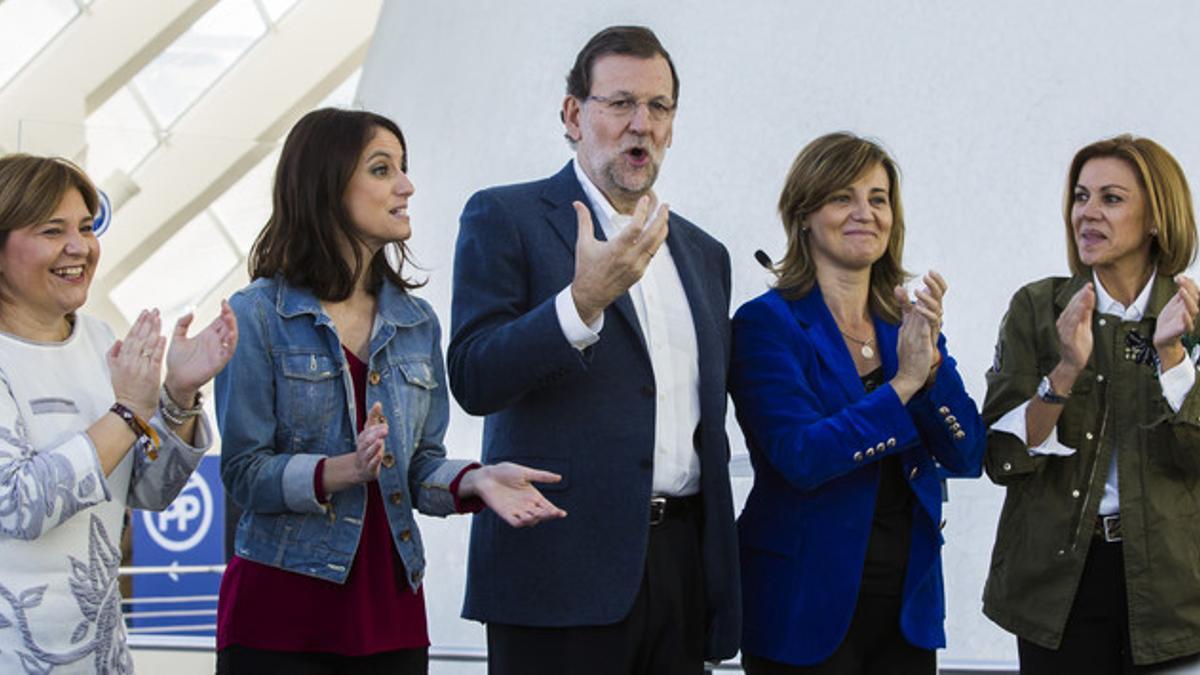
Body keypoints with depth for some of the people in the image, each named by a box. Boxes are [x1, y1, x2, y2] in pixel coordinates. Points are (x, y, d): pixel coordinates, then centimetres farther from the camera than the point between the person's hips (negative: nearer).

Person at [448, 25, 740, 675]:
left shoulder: (703, 254, 19)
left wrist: (720, 583, 17)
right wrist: (583, 300, -23)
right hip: (562, 571, -5)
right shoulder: (505, 218, 1)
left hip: (681, 568, 5)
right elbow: (473, 380, -11)